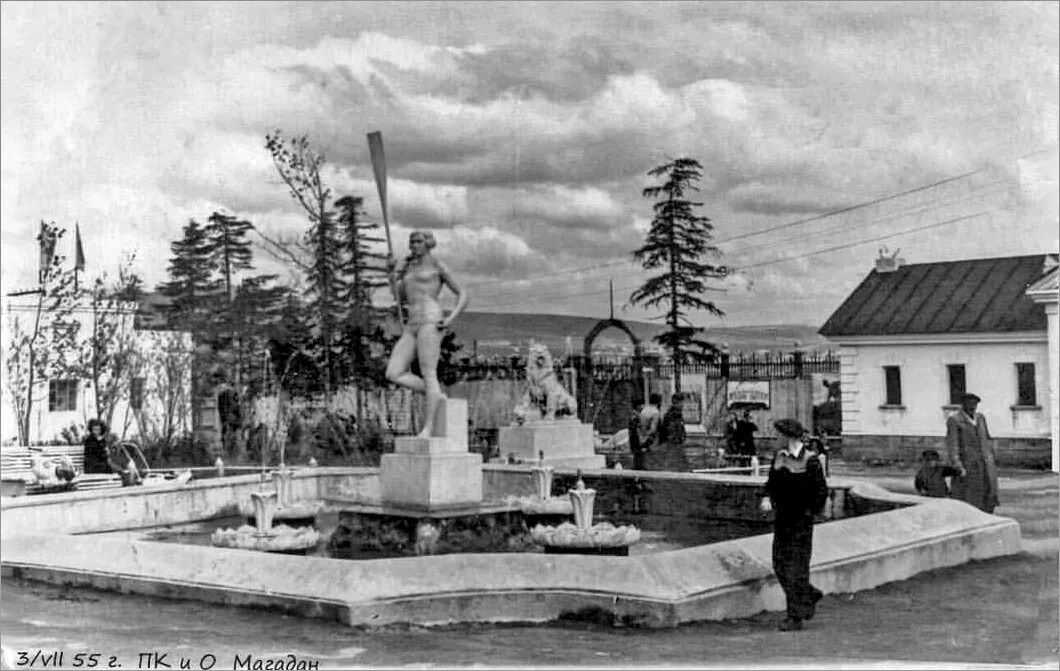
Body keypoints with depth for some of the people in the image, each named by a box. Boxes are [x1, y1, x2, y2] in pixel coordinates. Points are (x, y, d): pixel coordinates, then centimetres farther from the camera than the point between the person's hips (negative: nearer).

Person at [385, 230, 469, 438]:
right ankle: (437, 396, 3)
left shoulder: (437, 265, 6)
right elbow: (400, 299, 25)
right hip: (412, 326, 7)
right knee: (393, 374, -9)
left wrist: (451, 318, -9)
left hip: (430, 321, -7)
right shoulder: (409, 267, 25)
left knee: (428, 375, -14)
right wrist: (394, 273, 18)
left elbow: (462, 295, 5)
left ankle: (428, 428, -15)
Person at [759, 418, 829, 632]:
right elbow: (771, 483, 13)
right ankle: (811, 595, 31)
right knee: (779, 564, 10)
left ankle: (796, 617, 4)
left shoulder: (810, 460, -14)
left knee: (796, 567, -3)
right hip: (782, 518, 7)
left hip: (801, 520, -7)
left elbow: (822, 491, -10)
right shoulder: (779, 457, 7)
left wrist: (810, 512, -6)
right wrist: (766, 498, -5)